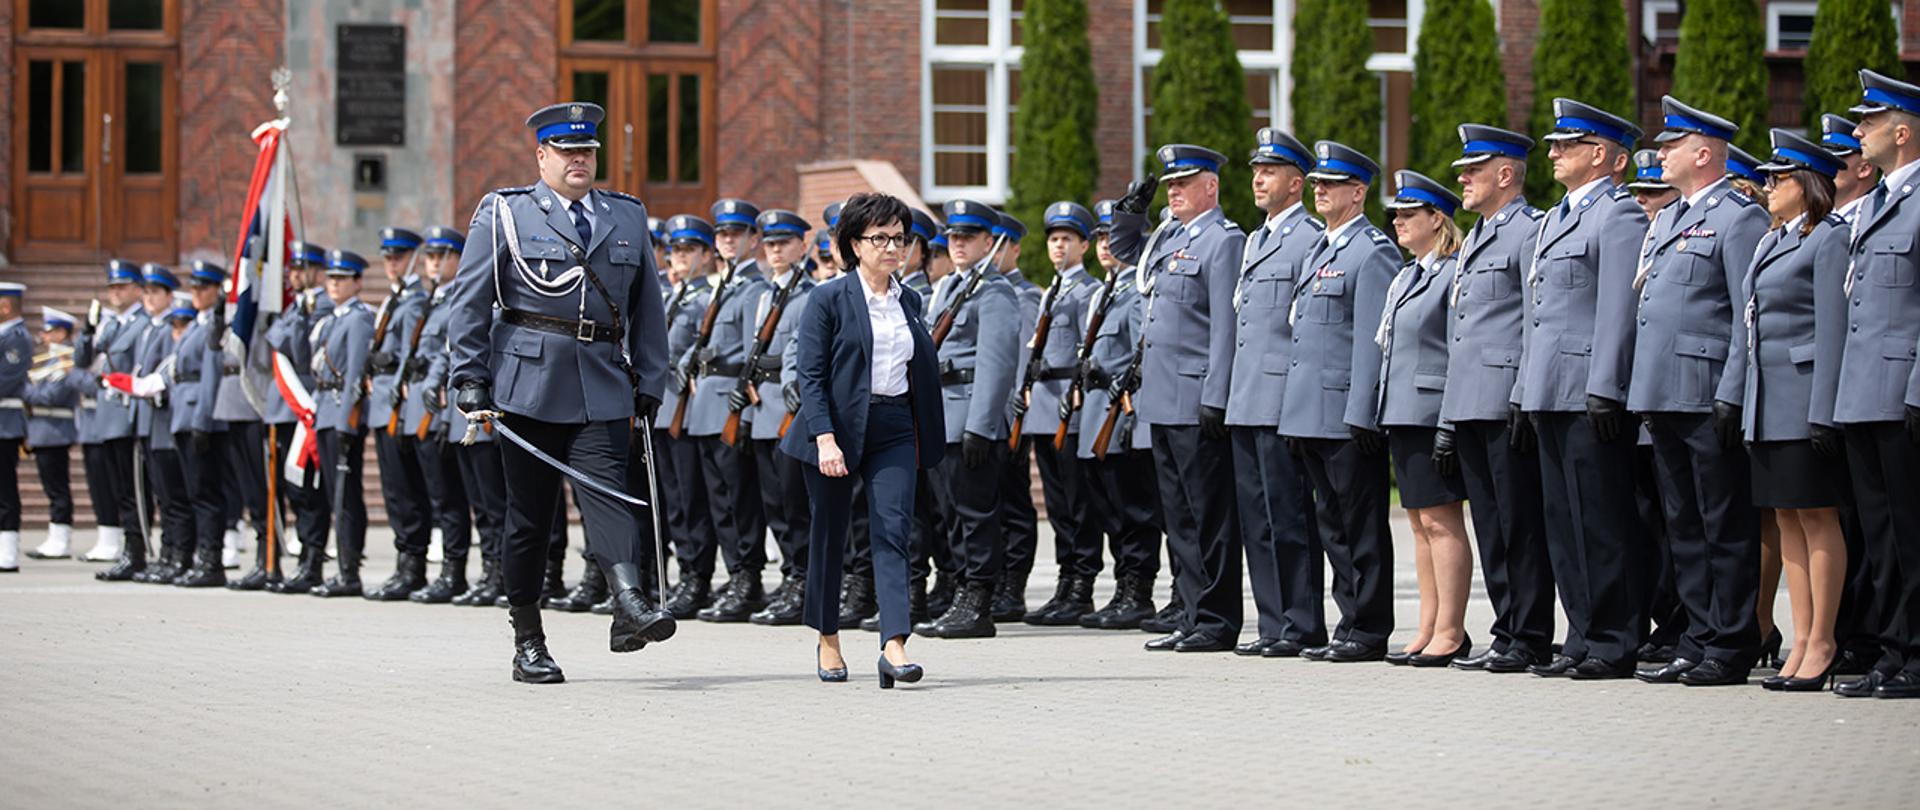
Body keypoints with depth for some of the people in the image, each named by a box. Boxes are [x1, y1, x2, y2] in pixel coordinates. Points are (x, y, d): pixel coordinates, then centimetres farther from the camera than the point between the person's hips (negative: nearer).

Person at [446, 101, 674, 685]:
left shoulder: (628, 218, 14)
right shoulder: (504, 215, 5)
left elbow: (648, 309, 17)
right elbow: (469, 304, 2)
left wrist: (649, 385, 11)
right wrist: (470, 384, -5)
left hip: (604, 388, 2)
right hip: (529, 383, -2)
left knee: (607, 489, -17)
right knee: (529, 511, 3)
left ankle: (629, 605, -33)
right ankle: (527, 642, 10)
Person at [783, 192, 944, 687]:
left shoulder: (908, 302, 10)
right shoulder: (829, 299, -5)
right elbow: (809, 374, -10)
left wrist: (925, 439, 14)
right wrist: (825, 438, -20)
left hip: (893, 429, 3)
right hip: (838, 425, -3)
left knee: (892, 532, -11)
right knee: (829, 535, 8)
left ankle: (894, 646, -21)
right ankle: (828, 639, 26)